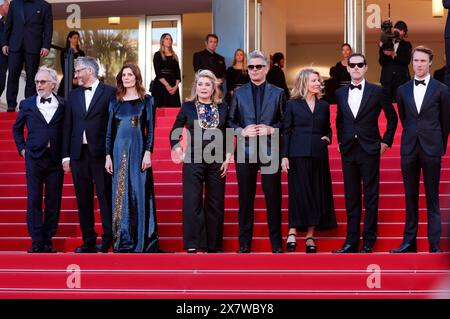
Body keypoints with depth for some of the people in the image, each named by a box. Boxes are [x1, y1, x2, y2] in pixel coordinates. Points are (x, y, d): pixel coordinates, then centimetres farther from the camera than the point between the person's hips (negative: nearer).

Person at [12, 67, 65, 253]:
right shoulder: (27, 105, 7)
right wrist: (22, 148, 9)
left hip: (55, 159, 0)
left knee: (53, 201, 3)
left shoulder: (63, 105, 4)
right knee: (34, 201, -2)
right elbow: (17, 128, 19)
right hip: (34, 158, 0)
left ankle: (48, 240, 11)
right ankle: (37, 242, 1)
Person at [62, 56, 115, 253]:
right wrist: (66, 156, 7)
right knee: (83, 199, 7)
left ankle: (108, 239, 5)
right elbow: (68, 126, 13)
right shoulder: (74, 95, 14)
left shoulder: (109, 92, -1)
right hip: (79, 154, 5)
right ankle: (88, 240, 14)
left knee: (105, 197, -3)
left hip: (101, 154, -5)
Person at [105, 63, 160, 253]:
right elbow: (110, 130, 10)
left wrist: (148, 152, -11)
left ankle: (142, 240, 4)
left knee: (139, 193, -3)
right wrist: (108, 155, 3)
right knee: (120, 195, 3)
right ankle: (122, 240, 8)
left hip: (138, 150, -2)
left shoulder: (146, 100, 4)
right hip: (119, 151, 3)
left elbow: (150, 129, 0)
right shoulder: (115, 102, 11)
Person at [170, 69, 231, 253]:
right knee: (192, 203, -8)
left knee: (215, 205, 5)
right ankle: (192, 245, -8)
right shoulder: (187, 107, 4)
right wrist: (178, 151, 0)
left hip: (217, 162, 2)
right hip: (193, 162, -2)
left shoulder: (222, 108, 7)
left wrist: (227, 158, 2)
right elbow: (174, 133, 11)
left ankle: (213, 245, 13)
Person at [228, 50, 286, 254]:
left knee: (273, 198, 2)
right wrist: (242, 131, -8)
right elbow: (230, 122, 10)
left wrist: (272, 129, -11)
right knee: (245, 199, 4)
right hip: (245, 151, 1)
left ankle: (276, 243, 10)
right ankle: (244, 243, 11)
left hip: (270, 152, -1)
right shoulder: (239, 93, 11)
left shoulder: (278, 93, 8)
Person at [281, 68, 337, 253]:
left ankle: (310, 236, 6)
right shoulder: (293, 104, 4)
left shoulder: (324, 106, 14)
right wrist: (284, 156, -7)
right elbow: (286, 131, 1)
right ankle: (292, 232, -4)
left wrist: (327, 138, -1)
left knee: (317, 193, 1)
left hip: (318, 155, 4)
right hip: (298, 154, -4)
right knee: (299, 192, -8)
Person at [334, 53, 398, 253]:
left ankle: (368, 242, 6)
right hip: (348, 151, 4)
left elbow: (392, 117, 7)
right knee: (351, 197, 7)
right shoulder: (340, 93, 10)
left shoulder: (377, 92, -1)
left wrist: (386, 141, 3)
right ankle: (352, 241, 11)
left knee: (371, 197, 0)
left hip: (369, 150, -3)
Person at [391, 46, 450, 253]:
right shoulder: (403, 90, 9)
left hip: (431, 149, -3)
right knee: (410, 197, 6)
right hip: (409, 149, 3)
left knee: (432, 198, -1)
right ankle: (409, 242, 10)